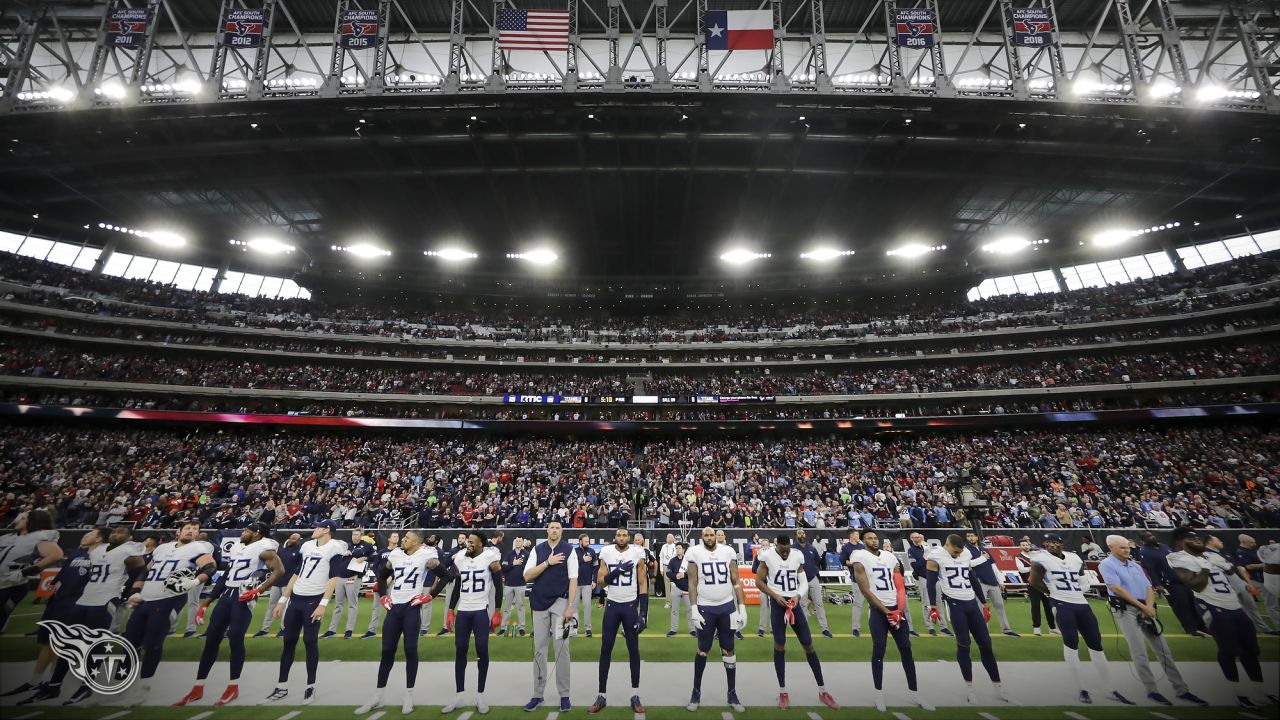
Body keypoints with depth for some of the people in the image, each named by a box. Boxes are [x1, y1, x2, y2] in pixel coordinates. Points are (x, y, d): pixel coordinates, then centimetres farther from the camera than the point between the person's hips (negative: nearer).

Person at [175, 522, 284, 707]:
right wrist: (206, 603, 21)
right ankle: (197, 689, 22)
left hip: (244, 597, -8)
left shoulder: (263, 548, -10)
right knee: (211, 639, 9)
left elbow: (279, 570, -19)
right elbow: (225, 577, 23)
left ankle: (233, 688, 6)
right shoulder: (236, 548, 17)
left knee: (235, 639, -9)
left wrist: (259, 590, -24)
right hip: (227, 595, 8)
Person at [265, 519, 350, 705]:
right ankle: (281, 686, 26)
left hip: (314, 600, -6)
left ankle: (310, 687, 15)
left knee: (310, 642, 0)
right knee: (289, 641, 12)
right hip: (295, 599, 6)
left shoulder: (335, 547, -12)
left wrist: (323, 604, -21)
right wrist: (282, 600, 15)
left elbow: (334, 578, -16)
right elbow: (296, 574, 18)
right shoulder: (307, 545, 11)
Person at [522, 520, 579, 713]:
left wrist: (570, 607, -12)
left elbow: (573, 580, -6)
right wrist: (548, 562, -15)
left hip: (560, 602, -2)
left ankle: (564, 695, 16)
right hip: (539, 603, 2)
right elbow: (527, 576, -5)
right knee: (539, 649, 10)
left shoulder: (569, 551, -4)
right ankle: (538, 695, 23)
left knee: (561, 649, 2)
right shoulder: (537, 549, 2)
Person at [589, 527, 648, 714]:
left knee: (633, 649, 8)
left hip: (631, 606, -1)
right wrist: (617, 571, -20)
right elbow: (600, 582, -4)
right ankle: (602, 695, 21)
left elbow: (643, 584, -5)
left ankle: (635, 696, 22)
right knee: (605, 649, 7)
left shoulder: (637, 553, -8)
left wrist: (643, 612, -10)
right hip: (612, 606, 1)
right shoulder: (606, 553, -5)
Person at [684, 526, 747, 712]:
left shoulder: (728, 552, -1)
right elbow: (692, 584, -5)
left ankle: (732, 694, 26)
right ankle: (696, 692, 25)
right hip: (705, 608, -2)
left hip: (727, 607, 2)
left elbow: (736, 582, 3)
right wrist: (693, 610, -10)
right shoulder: (695, 553, -7)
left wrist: (742, 608, -1)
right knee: (702, 651, 7)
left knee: (728, 650, 10)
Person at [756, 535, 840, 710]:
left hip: (794, 602, 3)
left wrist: (798, 596, -13)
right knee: (779, 644, 0)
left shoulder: (797, 556, 1)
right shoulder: (768, 556, -10)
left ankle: (823, 692, 20)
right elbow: (759, 581, -5)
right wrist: (776, 596, -14)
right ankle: (782, 692, 16)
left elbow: (804, 582, 5)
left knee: (808, 644, 6)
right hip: (778, 603, -3)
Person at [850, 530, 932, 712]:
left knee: (906, 649, 8)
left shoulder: (890, 557, 8)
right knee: (878, 650, -5)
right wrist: (886, 611, -13)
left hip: (896, 609, 5)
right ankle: (879, 693, 9)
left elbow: (900, 587, 8)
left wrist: (898, 611, -4)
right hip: (878, 611, -5)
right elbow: (865, 591, -11)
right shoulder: (861, 559, -8)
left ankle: (914, 693, 21)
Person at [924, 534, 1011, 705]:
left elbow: (973, 580, 21)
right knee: (963, 645, -4)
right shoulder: (936, 556, -9)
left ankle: (997, 685, 25)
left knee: (986, 643, 10)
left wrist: (984, 603, 20)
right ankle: (969, 687, 10)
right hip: (954, 604, -6)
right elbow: (930, 583, -10)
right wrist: (933, 606, -14)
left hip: (972, 602, 6)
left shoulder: (965, 555, 11)